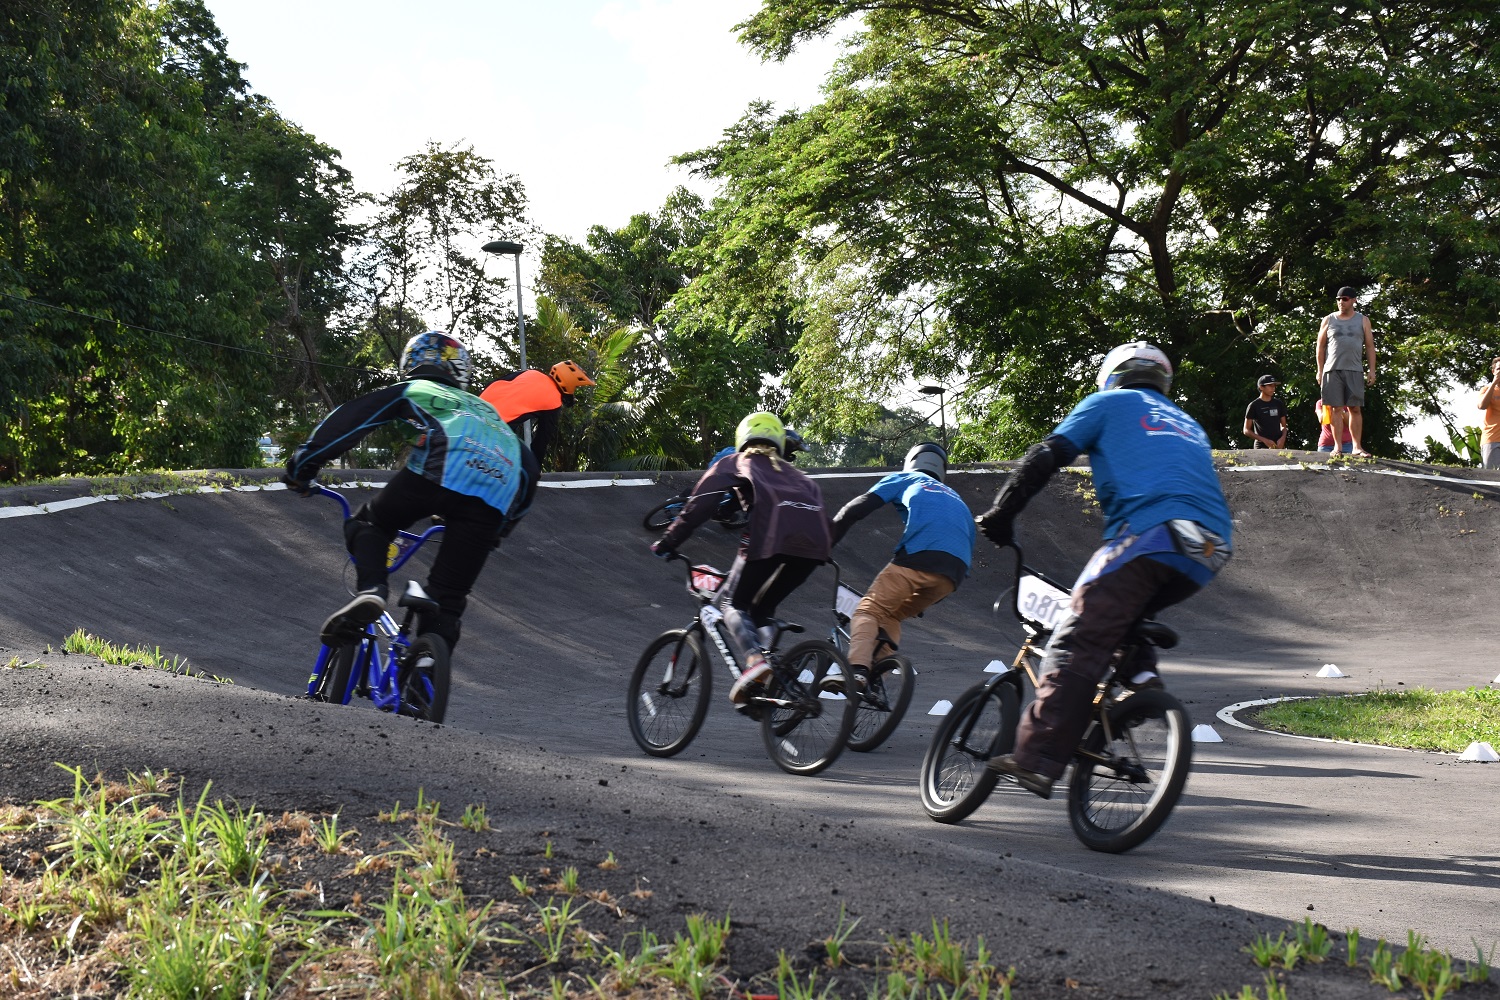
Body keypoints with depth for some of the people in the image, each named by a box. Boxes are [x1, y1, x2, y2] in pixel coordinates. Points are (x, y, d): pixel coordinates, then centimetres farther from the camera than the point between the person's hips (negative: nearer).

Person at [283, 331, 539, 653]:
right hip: (497, 495, 4)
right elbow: (527, 465, 39)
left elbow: (349, 419, 19)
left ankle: (370, 591, -8)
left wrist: (302, 465, 22)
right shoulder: (484, 408, 42)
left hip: (442, 469, -3)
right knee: (447, 602, 12)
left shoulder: (411, 391, 30)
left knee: (368, 525, 21)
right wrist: (501, 527, 44)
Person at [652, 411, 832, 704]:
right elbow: (816, 503, 32)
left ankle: (753, 659, -17)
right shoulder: (793, 472, 38)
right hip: (815, 542, 5)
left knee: (732, 602, 10)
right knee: (763, 607, 23)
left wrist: (667, 543, 18)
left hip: (771, 536, -5)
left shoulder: (733, 464, 24)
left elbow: (700, 505, 14)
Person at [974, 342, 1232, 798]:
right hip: (1208, 553, 6)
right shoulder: (1188, 424, 38)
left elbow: (1046, 457, 10)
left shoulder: (1109, 403, 21)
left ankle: (1037, 757, -20)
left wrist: (999, 514, 13)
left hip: (1148, 533, -6)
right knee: (1127, 620, 29)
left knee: (1078, 642, -10)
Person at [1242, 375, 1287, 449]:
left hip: (1278, 445, 4)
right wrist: (1264, 440, -13)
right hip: (1262, 447, -4)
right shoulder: (1254, 406, 0)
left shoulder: (1278, 404, 13)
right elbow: (1246, 430, -1)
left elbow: (1283, 426, 20)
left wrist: (1283, 438, -3)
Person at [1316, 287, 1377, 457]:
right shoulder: (1329, 320, 11)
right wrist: (1320, 371, 5)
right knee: (1337, 408, -3)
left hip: (1354, 371, 0)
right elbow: (1321, 346, 12)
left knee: (1355, 409, -2)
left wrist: (1372, 371, 2)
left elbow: (1370, 346, 10)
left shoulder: (1363, 320, 11)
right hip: (1332, 370, 0)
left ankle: (1357, 446, 0)